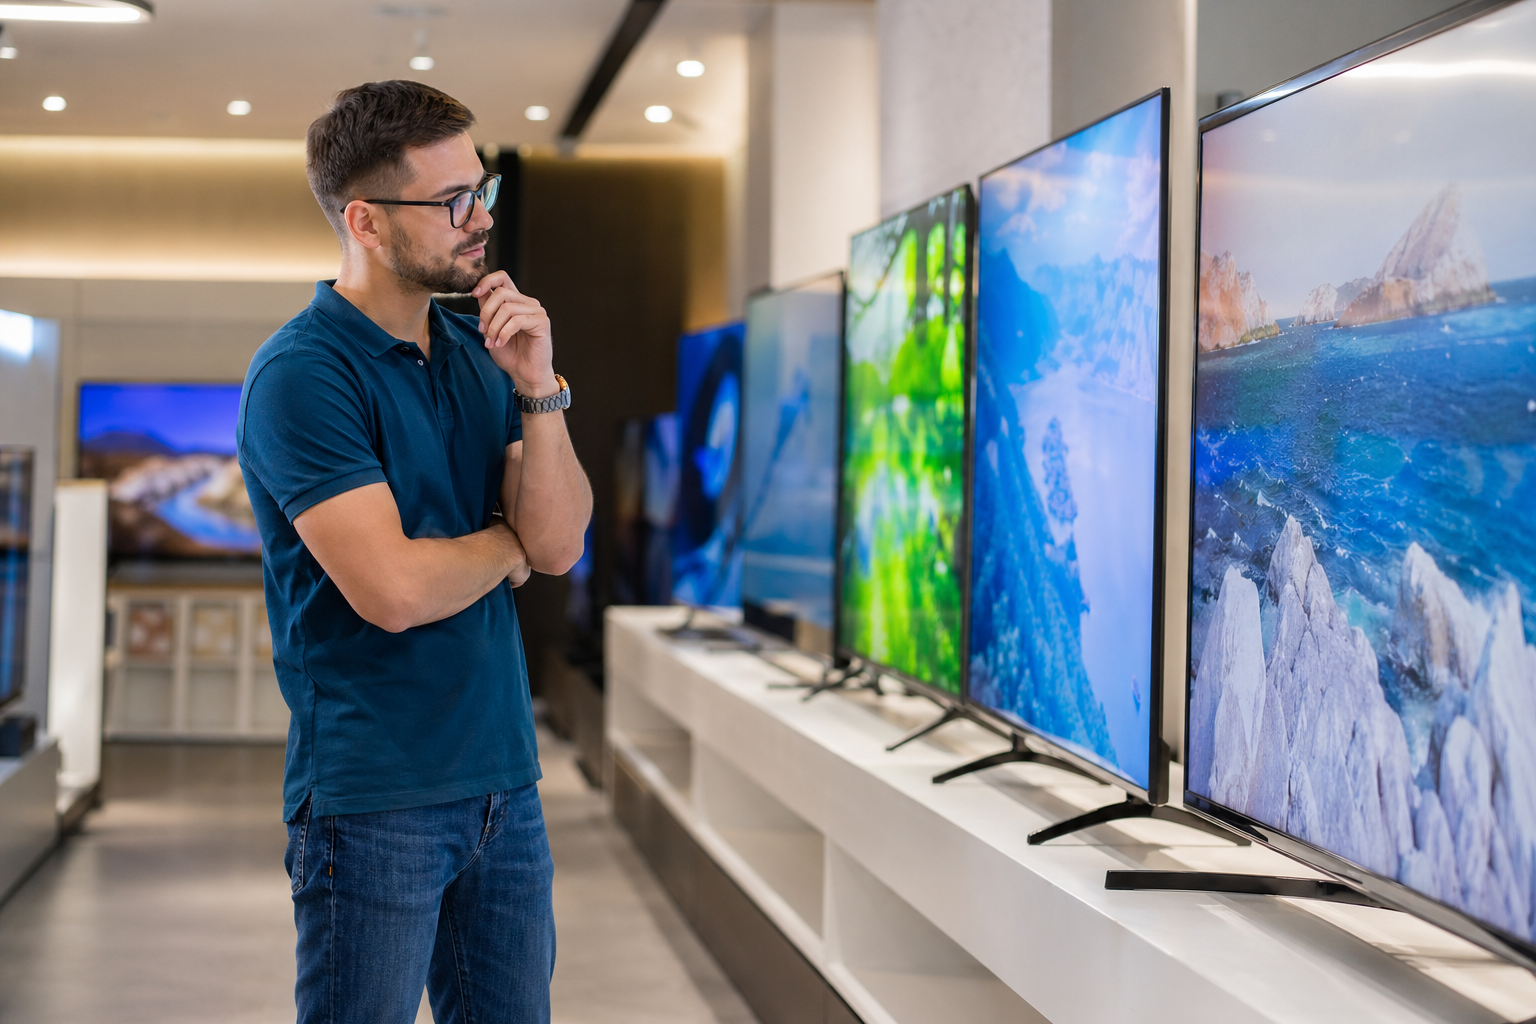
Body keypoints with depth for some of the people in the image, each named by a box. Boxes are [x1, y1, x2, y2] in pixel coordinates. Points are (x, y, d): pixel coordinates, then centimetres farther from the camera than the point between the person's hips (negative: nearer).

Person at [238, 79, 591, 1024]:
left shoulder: (478, 353, 9)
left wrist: (538, 389, -12)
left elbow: (560, 544, 1)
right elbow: (393, 589, -23)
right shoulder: (302, 373, -14)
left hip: (504, 778, 7)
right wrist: (506, 542, -4)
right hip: (374, 795, -7)